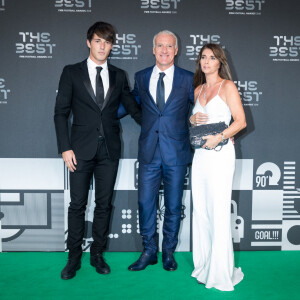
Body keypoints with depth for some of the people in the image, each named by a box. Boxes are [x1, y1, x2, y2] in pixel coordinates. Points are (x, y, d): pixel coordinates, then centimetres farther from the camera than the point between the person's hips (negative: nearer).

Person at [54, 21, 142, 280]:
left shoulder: (119, 76, 9)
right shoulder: (72, 73, 3)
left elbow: (134, 108, 14)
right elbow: (61, 112, 1)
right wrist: (65, 148, -7)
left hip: (109, 150, 2)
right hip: (82, 149, -2)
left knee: (104, 204, 8)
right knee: (78, 204, 4)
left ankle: (98, 254, 24)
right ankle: (74, 257, 19)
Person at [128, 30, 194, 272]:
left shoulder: (188, 79, 2)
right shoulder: (141, 78, 8)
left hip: (176, 152, -1)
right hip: (149, 152, 2)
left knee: (173, 205, 8)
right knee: (145, 203, 6)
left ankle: (169, 252, 28)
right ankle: (149, 251, 25)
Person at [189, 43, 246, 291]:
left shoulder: (227, 86, -2)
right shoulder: (198, 89, 16)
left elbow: (241, 121, -8)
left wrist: (219, 137, -19)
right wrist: (192, 119, 2)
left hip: (220, 153, -6)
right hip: (200, 153, 7)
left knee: (219, 210, -5)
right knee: (200, 209, 9)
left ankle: (220, 271, 8)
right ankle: (203, 264, 23)